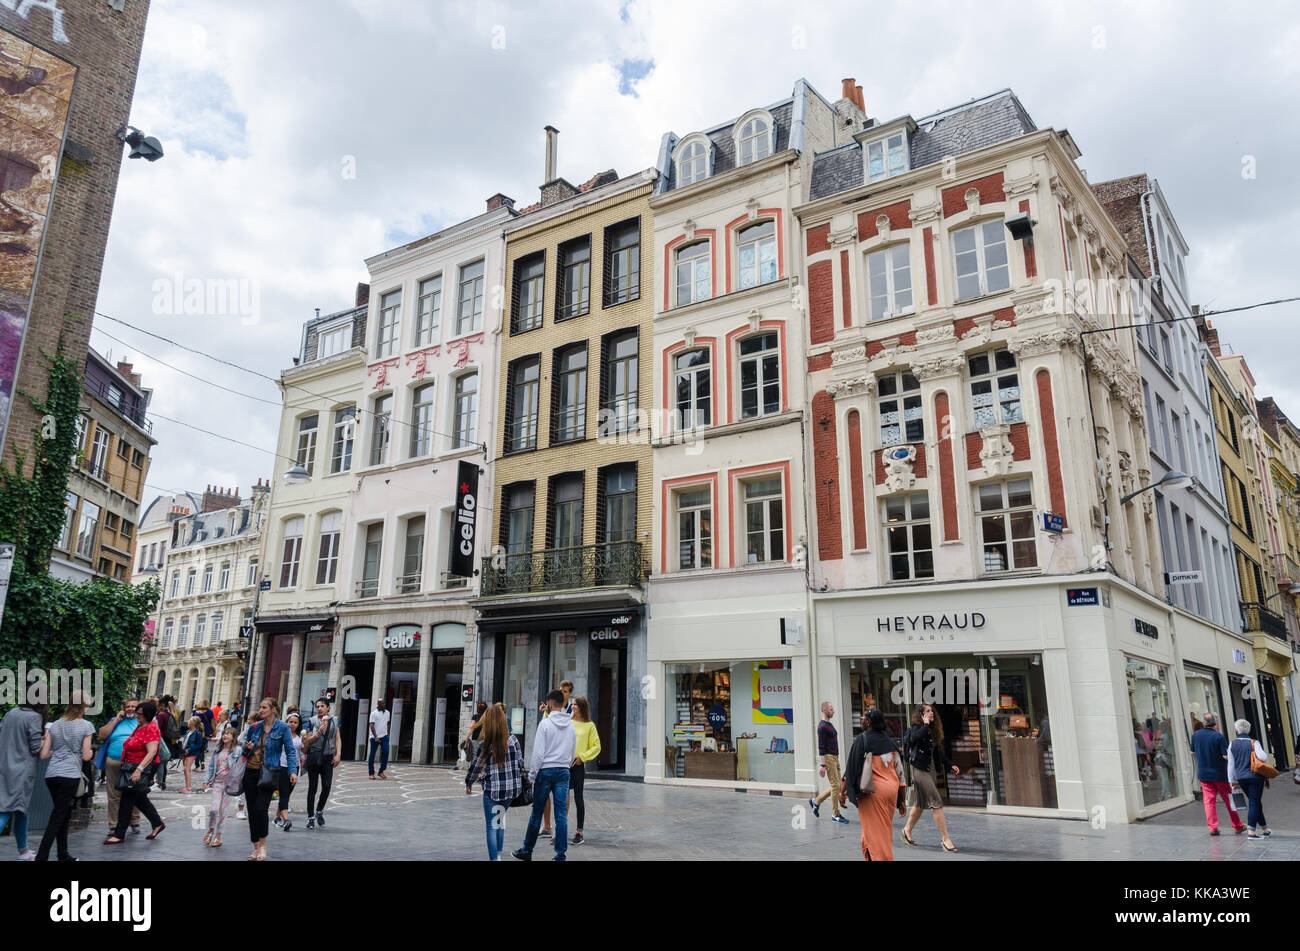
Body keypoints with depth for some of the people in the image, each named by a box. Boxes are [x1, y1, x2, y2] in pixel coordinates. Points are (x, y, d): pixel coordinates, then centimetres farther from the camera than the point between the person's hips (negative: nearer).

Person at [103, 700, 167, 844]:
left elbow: (152, 752, -25)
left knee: (127, 800, -4)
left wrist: (139, 770, -29)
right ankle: (157, 824, 25)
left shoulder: (151, 729, -17)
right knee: (139, 799, 15)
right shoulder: (140, 727, 13)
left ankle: (118, 835, 4)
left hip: (142, 769, -9)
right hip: (132, 768, 9)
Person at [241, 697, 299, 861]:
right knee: (252, 810, 7)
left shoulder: (282, 728, -5)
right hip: (251, 772, 5)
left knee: (261, 809, -14)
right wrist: (247, 748, -4)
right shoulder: (254, 727, 7)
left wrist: (293, 771, -18)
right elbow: (245, 746, 20)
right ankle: (256, 847, 18)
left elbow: (290, 751, -7)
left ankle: (263, 844, 6)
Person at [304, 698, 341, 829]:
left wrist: (338, 755, -2)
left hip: (328, 758, 2)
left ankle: (319, 811, 21)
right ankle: (311, 817, 14)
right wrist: (319, 733, -17)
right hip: (313, 758, -2)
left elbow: (337, 740, 9)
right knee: (312, 787, 3)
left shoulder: (334, 721, 8)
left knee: (327, 786, -3)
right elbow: (307, 741, -3)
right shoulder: (312, 721, 0)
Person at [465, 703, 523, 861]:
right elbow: (520, 764, 3)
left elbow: (475, 767, -1)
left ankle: (494, 858, 5)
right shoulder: (513, 741, -4)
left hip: (492, 791, -4)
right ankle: (498, 854, 27)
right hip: (511, 789, 4)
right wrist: (519, 783, 18)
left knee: (491, 825, 6)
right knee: (500, 819, 23)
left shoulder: (485, 746, -12)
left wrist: (468, 784, 15)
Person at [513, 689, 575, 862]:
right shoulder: (571, 725, 8)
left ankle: (527, 851, 18)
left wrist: (532, 775, -5)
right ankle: (561, 855, 5)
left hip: (546, 771, -4)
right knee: (561, 815, 4)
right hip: (564, 771, 5)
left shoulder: (545, 723, -9)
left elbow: (538, 753, -11)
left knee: (536, 813, 6)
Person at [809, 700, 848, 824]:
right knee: (835, 785, -6)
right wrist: (823, 765, -20)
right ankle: (836, 815, 1)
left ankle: (816, 801, 23)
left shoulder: (830, 724, 16)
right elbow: (821, 747, -17)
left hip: (835, 758, 9)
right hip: (828, 758, -9)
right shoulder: (822, 727, -14)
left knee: (836, 786, 11)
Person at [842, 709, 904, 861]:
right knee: (885, 830, 19)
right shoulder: (888, 740, 8)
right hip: (892, 788, 7)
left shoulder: (862, 739, -11)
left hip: (873, 792, -7)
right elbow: (899, 770, 10)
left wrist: (844, 792, -3)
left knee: (875, 833, 2)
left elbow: (852, 767, -11)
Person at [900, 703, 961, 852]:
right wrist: (926, 725, -21)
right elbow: (914, 738, -33)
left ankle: (907, 830, 30)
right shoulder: (915, 728, -9)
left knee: (920, 803, 15)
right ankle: (945, 838, -7)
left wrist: (950, 765, 14)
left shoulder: (933, 731, 15)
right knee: (937, 803, -10)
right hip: (919, 769, -8)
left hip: (930, 769, 8)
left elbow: (939, 752, 20)